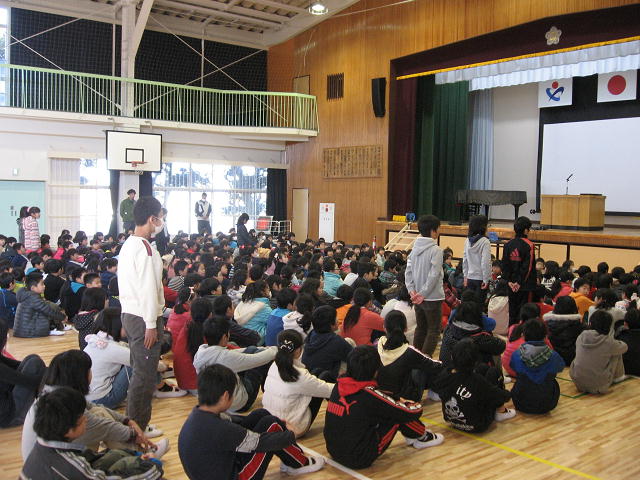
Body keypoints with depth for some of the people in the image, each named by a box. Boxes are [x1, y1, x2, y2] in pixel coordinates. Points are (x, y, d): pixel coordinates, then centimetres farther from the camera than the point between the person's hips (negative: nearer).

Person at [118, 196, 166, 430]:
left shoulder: (127, 244, 12)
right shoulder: (145, 248, -18)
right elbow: (148, 289, -20)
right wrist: (151, 325, -17)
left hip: (129, 314, 10)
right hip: (144, 317, -10)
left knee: (139, 370, 19)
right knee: (145, 375, -2)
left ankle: (134, 422, 29)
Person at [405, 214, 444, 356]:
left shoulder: (415, 248, 5)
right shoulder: (436, 250, -15)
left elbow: (408, 271, 4)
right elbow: (434, 275, -20)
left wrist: (412, 290, 0)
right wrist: (423, 293, -15)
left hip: (418, 297, 7)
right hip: (433, 297, -7)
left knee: (420, 328, 18)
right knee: (434, 331, 2)